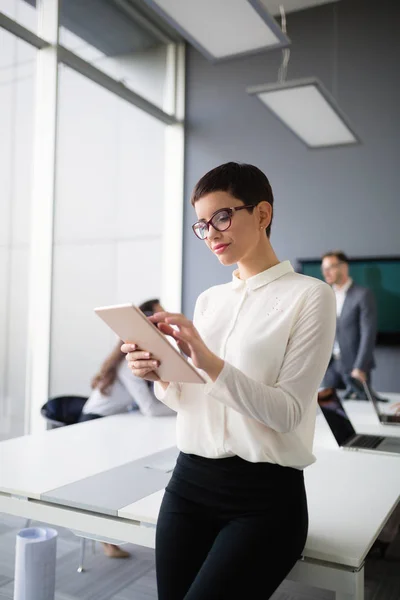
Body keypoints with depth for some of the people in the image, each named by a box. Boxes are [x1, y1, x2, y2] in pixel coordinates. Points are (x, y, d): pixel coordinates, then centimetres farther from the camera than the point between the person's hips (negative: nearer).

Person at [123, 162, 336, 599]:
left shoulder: (309, 295, -7)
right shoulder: (208, 299, 10)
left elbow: (288, 411, -14)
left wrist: (210, 364, -26)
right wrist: (161, 376, -8)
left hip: (264, 498, -5)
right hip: (189, 482, 5)